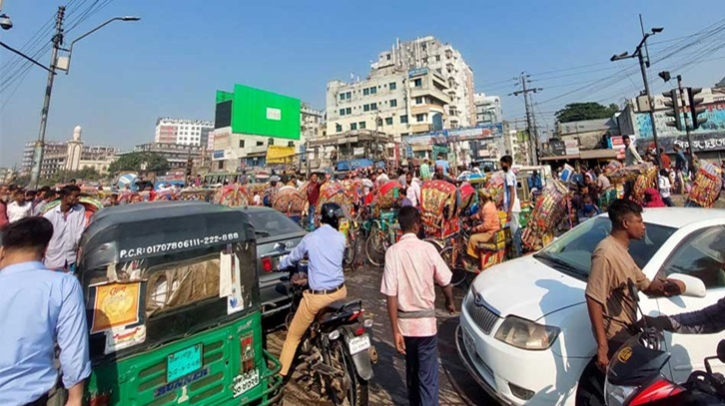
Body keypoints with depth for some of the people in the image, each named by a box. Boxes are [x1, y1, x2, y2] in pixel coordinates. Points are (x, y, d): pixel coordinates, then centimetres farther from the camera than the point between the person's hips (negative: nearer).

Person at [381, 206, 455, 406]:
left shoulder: (392, 252, -13)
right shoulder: (428, 248, -12)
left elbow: (391, 295, -15)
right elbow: (445, 282, -2)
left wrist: (395, 330, -7)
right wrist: (450, 302, 19)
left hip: (404, 322, 2)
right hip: (426, 320, -1)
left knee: (412, 371, 24)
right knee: (428, 376, 10)